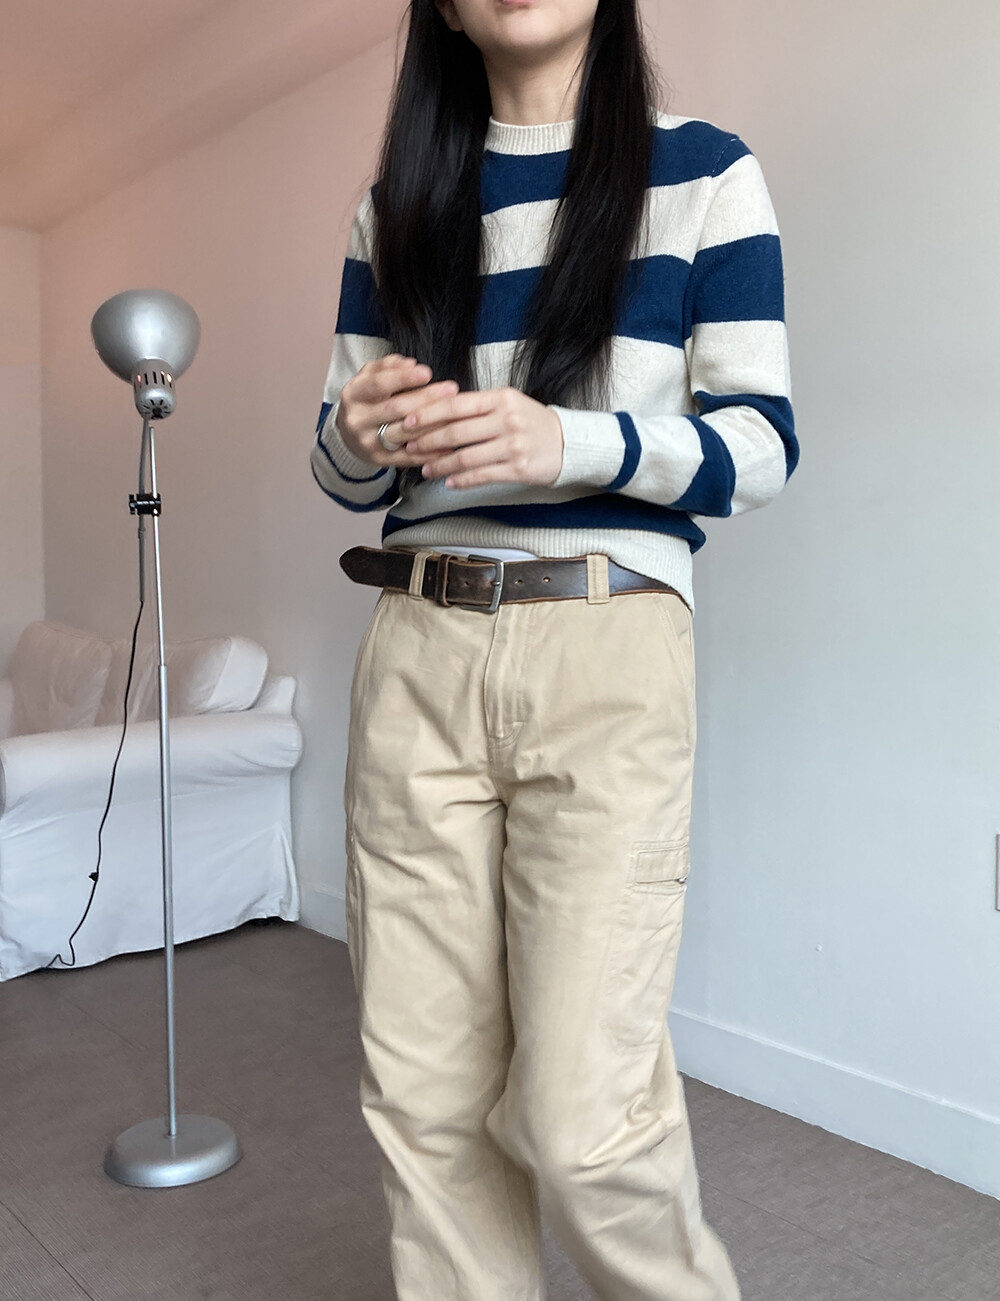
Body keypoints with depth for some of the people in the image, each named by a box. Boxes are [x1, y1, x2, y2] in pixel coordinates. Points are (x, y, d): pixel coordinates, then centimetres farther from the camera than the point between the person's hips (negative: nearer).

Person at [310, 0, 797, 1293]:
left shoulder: (703, 170, 7)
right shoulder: (397, 203, 17)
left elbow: (761, 447, 1)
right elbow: (342, 469, 17)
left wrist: (573, 442, -17)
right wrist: (362, 431, -7)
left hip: (605, 653, -3)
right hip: (418, 654, 4)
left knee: (580, 1109, -6)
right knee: (422, 1089, 4)